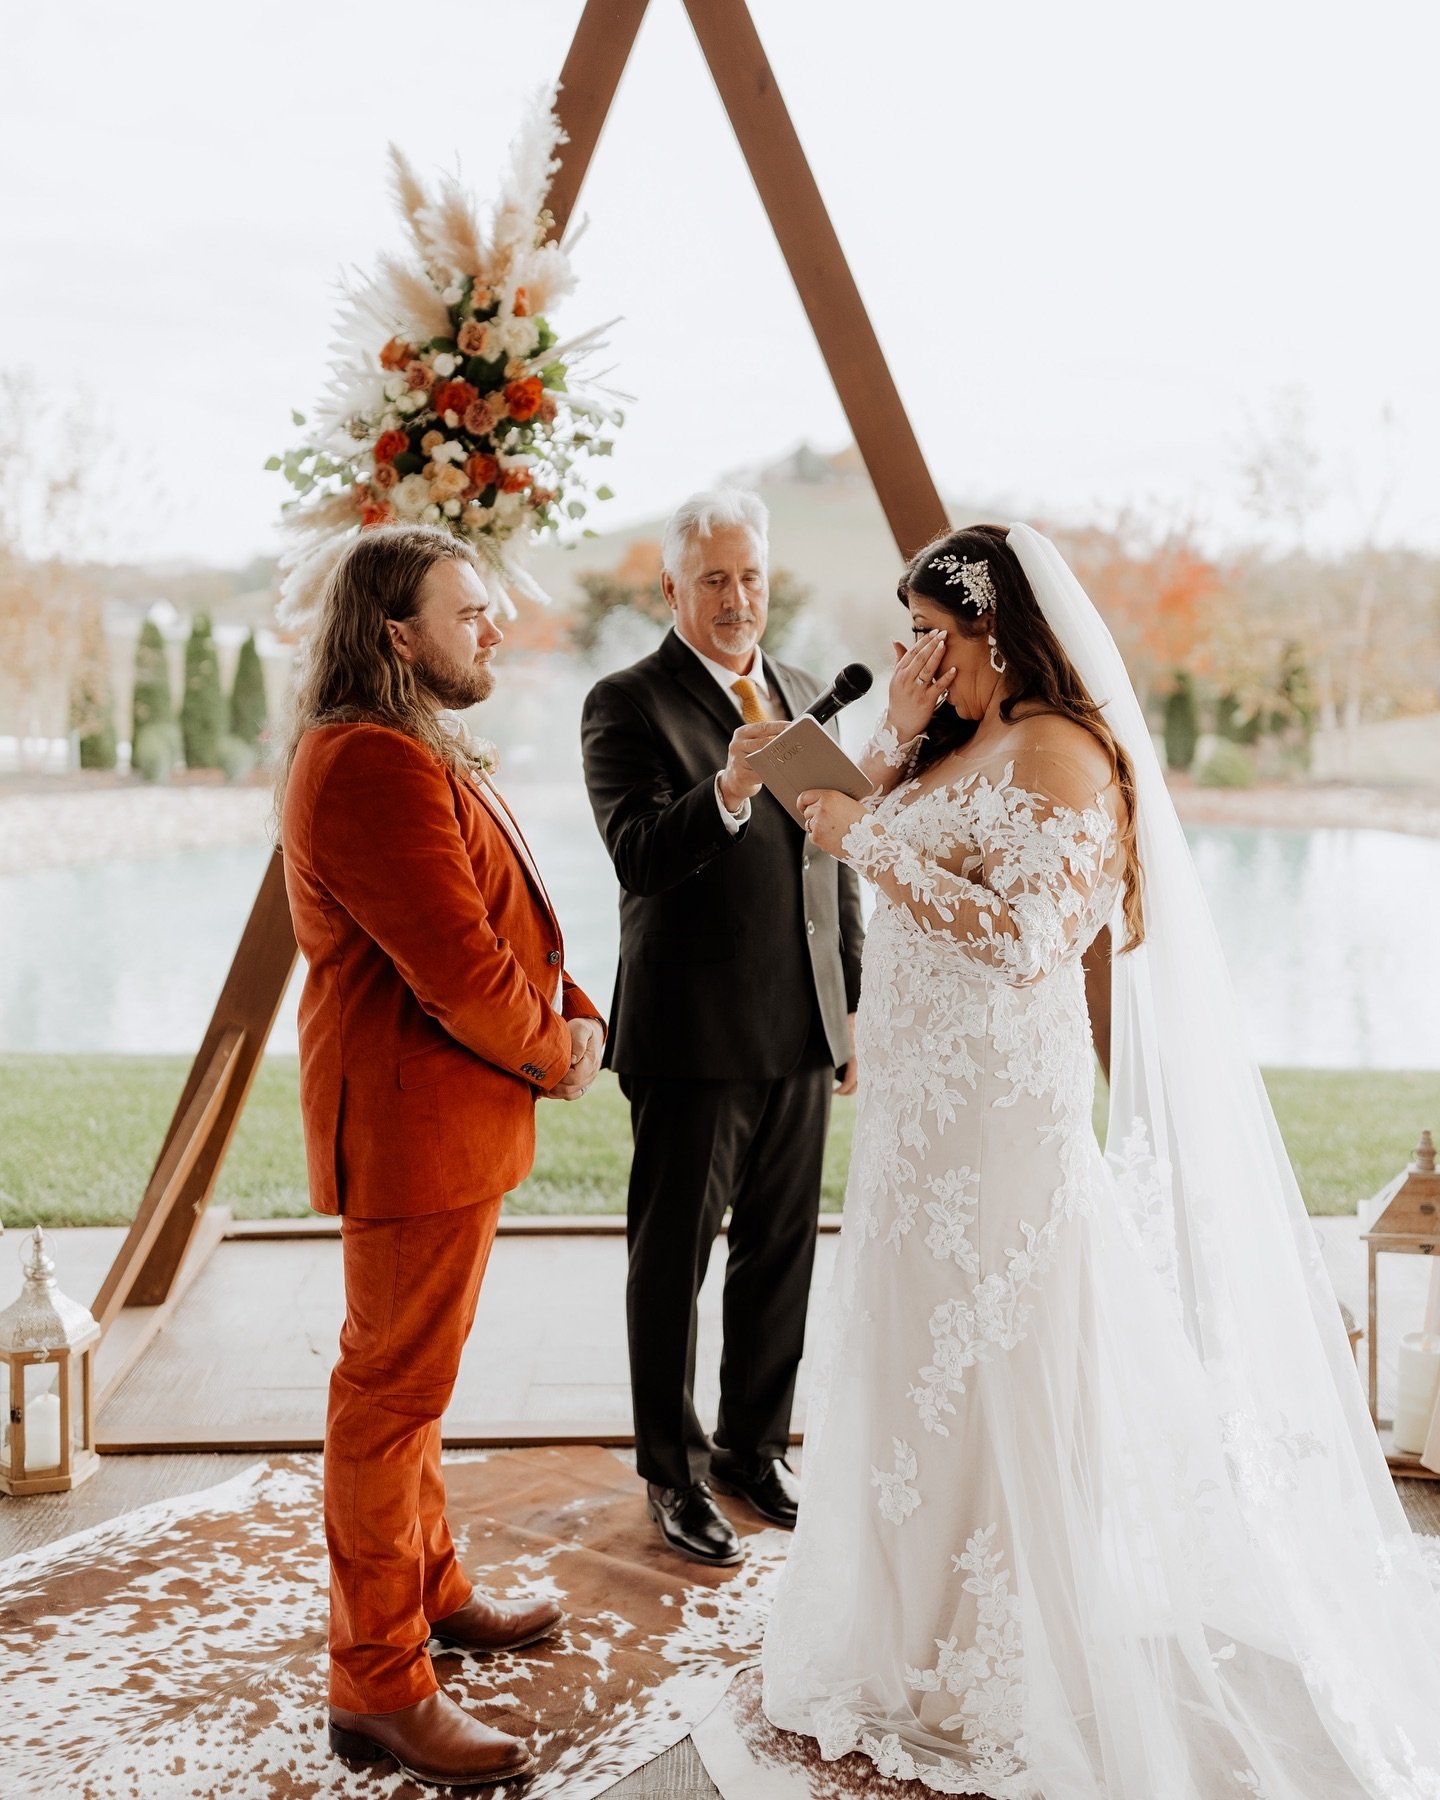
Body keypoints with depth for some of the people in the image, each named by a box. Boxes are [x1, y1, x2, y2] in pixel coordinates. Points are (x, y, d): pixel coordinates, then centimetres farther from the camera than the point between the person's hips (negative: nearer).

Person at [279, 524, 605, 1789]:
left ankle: (428, 1586, 41)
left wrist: (575, 1019, -1)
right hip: (414, 1123, -11)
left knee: (405, 1376, 23)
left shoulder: (417, 753, 14)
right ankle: (381, 1687, 13)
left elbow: (507, 921, 14)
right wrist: (554, 1055, -9)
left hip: (454, 1111, 11)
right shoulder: (371, 766, -22)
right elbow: (457, 966, -26)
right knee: (396, 1390, 0)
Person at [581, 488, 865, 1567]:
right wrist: (727, 791, -36)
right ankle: (673, 1475, 20)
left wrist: (852, 1002, 15)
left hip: (801, 1032, 6)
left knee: (782, 1249, 14)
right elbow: (639, 856, -19)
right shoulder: (628, 705, -7)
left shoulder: (806, 698, 13)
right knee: (674, 1258, 5)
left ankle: (755, 1446, 31)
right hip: (693, 1032, -6)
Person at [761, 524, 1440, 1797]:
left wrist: (873, 844, -19)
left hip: (1000, 1115, -9)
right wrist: (898, 739, 4)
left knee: (993, 1375, 2)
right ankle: (928, 1634, 34)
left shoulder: (1060, 751, -15)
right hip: (926, 1110, 9)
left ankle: (1014, 1688, 19)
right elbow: (884, 845, 15)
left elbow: (1026, 942, -24)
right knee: (922, 1365, 17)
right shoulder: (965, 748, 12)